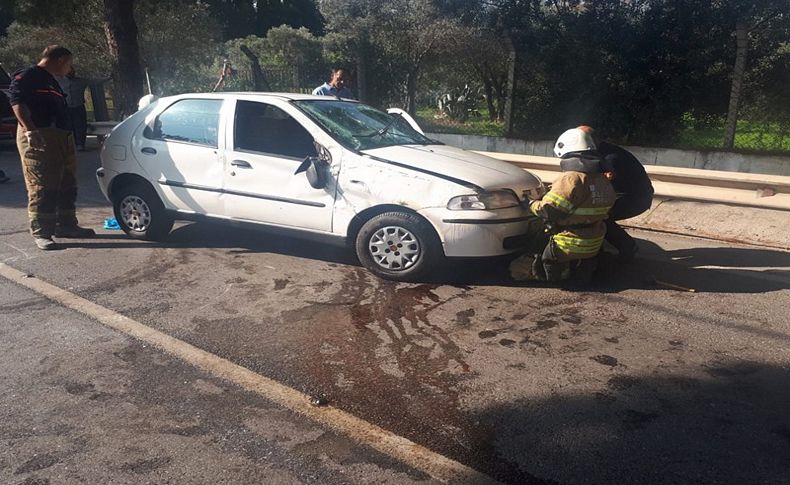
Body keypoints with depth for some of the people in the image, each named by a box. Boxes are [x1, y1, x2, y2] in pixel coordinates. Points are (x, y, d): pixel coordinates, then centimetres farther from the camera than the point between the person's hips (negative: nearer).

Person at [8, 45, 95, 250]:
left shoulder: (51, 81, 26)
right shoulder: (26, 76, -4)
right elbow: (17, 103, -17)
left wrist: (69, 136, 25)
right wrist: (30, 131, -27)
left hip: (62, 139, 9)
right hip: (38, 139, -9)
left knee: (66, 187, 12)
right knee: (42, 189, -10)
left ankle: (66, 225, 22)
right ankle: (40, 233, -6)